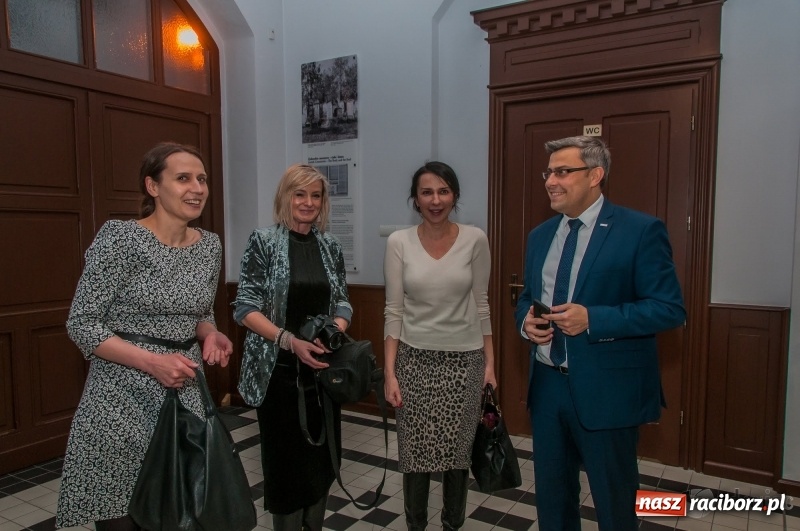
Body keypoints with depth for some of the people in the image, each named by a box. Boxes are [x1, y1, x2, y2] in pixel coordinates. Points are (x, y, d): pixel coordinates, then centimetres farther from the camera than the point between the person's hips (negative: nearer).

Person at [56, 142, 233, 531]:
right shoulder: (119, 236, -14)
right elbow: (81, 324, -12)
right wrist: (153, 361, -22)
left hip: (186, 394, 5)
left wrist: (210, 336, -6)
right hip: (124, 397, -5)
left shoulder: (210, 245, 3)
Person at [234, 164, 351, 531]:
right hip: (279, 370, -4)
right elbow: (245, 307, -10)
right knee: (286, 457, 6)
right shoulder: (264, 241, -7)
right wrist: (291, 341, -22)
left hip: (322, 368, 4)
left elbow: (342, 301, 11)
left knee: (322, 455, 13)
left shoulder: (330, 247, 6)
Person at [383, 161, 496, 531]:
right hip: (415, 359, 0)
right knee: (415, 452, 9)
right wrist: (389, 372, -7)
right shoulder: (398, 243, -5)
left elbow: (480, 305, 2)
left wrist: (490, 362, 1)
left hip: (464, 360, 1)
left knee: (458, 452, 12)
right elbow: (394, 311, -3)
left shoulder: (475, 240, -4)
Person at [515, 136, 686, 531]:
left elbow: (669, 308, -13)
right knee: (550, 495, 20)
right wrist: (526, 321, -5)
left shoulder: (641, 230, -10)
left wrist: (592, 319, -23)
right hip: (546, 384, 6)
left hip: (607, 390, -5)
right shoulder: (539, 236, 9)